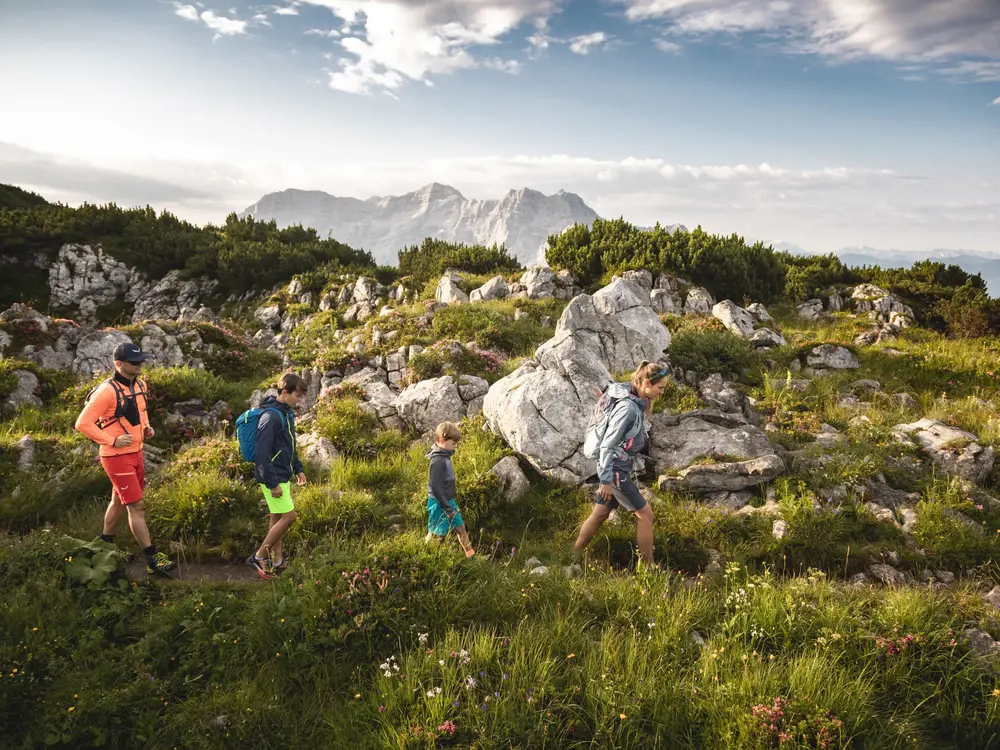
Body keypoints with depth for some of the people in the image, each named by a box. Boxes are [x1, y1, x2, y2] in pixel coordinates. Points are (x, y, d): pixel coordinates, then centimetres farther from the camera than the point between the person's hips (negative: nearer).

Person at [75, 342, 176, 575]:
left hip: (136, 453, 8)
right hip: (117, 457, -8)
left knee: (119, 500, 21)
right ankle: (152, 558, -1)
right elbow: (83, 423, -20)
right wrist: (112, 441, -22)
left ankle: (106, 543, 39)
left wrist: (146, 428, 5)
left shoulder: (139, 385, 5)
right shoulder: (107, 391, -21)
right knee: (136, 506, -6)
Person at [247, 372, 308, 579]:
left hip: (283, 476, 9)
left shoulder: (287, 413, 8)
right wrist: (272, 483, -22)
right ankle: (259, 556, 6)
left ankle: (277, 560, 24)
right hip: (274, 478, -9)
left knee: (277, 517, 15)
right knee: (288, 516, -6)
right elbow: (261, 453, -25)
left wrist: (298, 469, 16)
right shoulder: (271, 417, -23)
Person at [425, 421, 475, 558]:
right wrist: (447, 508, -22)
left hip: (448, 501, 9)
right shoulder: (438, 461, -26)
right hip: (439, 503, -9)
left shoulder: (445, 456, 3)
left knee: (460, 527, 17)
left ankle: (471, 555, 28)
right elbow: (435, 487, -27)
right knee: (437, 534, 3)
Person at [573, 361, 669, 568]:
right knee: (645, 514, 1)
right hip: (616, 470, -9)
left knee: (600, 514, 17)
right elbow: (607, 445, -23)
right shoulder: (628, 407, -24)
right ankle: (649, 567, 14)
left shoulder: (637, 402, 3)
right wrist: (606, 480, -20)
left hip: (622, 468, 9)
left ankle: (575, 556, 30)